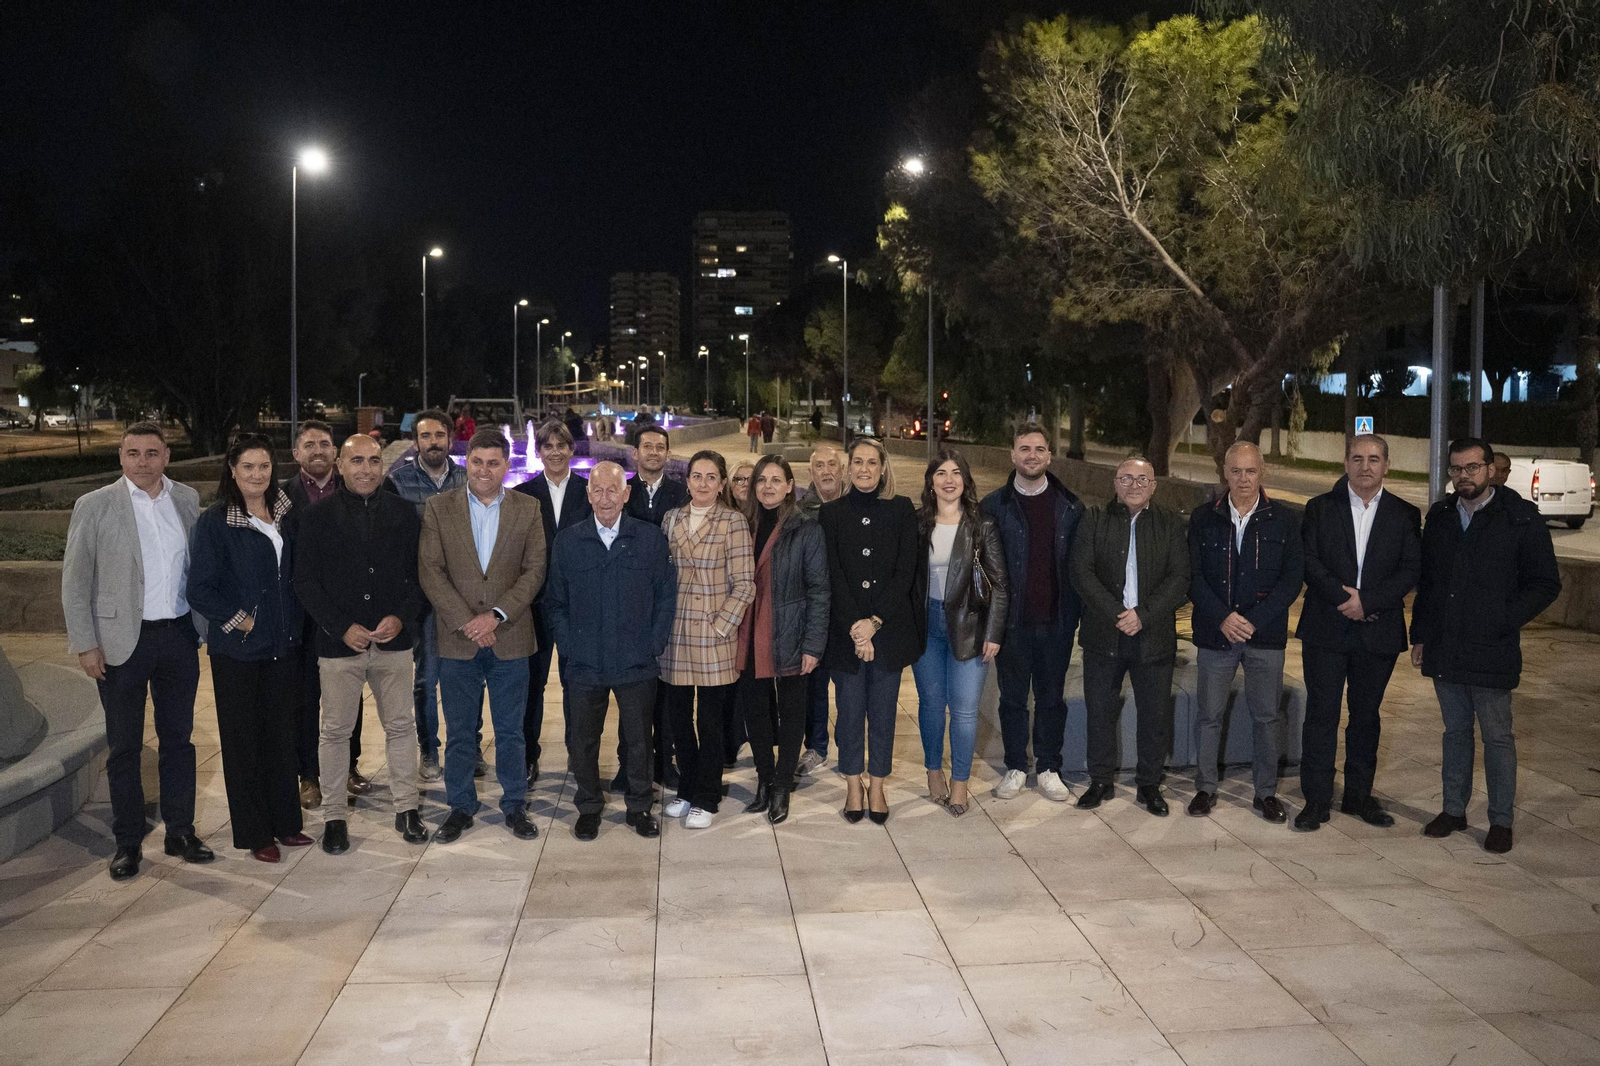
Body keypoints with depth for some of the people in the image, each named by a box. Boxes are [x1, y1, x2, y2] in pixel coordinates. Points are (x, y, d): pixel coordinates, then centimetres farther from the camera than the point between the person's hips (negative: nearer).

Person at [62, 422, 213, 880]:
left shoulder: (187, 499, 4)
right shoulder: (94, 507, -6)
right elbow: (74, 582, -4)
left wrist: (205, 627, 4)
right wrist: (86, 645, -8)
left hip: (179, 635, 3)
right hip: (123, 641, -3)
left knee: (178, 738, 11)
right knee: (124, 747, 7)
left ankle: (180, 832, 23)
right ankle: (127, 842, 20)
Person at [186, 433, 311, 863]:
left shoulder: (283, 515, 6)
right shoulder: (215, 522, -9)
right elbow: (200, 589, -11)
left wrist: (295, 622, 6)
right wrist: (240, 621, -12)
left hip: (282, 645, 5)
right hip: (237, 649, -5)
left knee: (281, 734, 12)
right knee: (242, 739, 5)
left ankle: (284, 821, 25)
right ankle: (253, 833, 16)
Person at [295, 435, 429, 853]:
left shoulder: (403, 513, 4)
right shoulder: (319, 518, 0)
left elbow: (419, 573, 5)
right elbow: (305, 582, -2)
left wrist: (402, 617, -11)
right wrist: (343, 628, -12)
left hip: (394, 641, 1)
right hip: (339, 643, -1)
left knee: (401, 725, 8)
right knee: (335, 732, 7)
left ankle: (407, 807, 22)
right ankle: (333, 816, 20)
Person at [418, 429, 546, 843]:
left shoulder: (527, 509, 2)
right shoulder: (438, 508, 1)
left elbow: (534, 570, -2)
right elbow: (430, 571, -4)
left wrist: (496, 615, -13)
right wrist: (466, 622, -12)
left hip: (510, 638, 0)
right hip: (457, 639, 0)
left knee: (510, 731, 9)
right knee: (458, 732, 10)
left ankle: (514, 806, 23)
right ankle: (460, 807, 23)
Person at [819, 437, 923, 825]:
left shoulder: (902, 510, 3)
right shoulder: (832, 513, 3)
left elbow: (906, 571, -3)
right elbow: (834, 576, -3)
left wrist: (875, 622, -11)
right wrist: (855, 628, -12)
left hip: (890, 628, 0)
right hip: (845, 629, 0)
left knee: (883, 711, 6)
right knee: (850, 711, 5)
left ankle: (877, 788, 18)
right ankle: (854, 788, 18)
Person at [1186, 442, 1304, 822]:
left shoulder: (1283, 520, 1)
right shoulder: (1203, 518, 2)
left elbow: (1292, 578, -3)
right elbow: (1193, 577, -1)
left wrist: (1253, 620, -12)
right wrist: (1223, 617, -13)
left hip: (1265, 635, 0)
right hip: (1214, 634, 0)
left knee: (1267, 716, 7)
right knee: (1209, 714, 6)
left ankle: (1266, 792, 20)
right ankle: (1205, 788, 19)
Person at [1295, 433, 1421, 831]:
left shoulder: (1405, 515, 6)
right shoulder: (1320, 508, 4)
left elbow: (1411, 570, -3)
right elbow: (1309, 562, -5)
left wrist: (1366, 601, -14)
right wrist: (1344, 600, -15)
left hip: (1378, 631, 1)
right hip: (1326, 629, -1)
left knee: (1366, 716, 11)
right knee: (1321, 714, 1)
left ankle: (1359, 795, 24)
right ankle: (1316, 799, 8)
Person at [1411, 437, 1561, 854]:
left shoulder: (1520, 518, -5)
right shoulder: (1439, 517, 9)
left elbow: (1546, 584, -3)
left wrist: (1504, 622, -13)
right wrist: (1419, 635, 11)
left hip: (1492, 652, -4)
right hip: (1443, 651, 4)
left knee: (1497, 736, 4)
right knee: (1455, 731, 14)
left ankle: (1501, 820, 15)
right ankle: (1454, 808, 24)